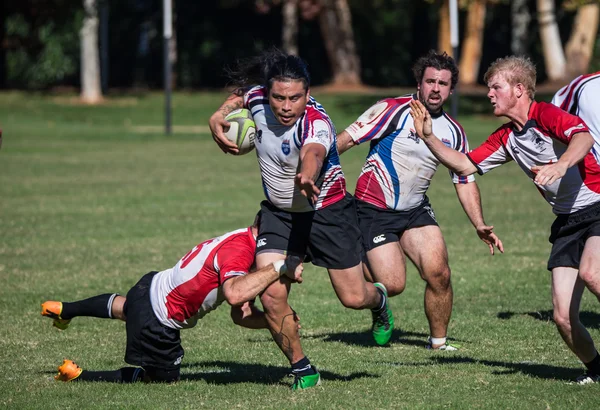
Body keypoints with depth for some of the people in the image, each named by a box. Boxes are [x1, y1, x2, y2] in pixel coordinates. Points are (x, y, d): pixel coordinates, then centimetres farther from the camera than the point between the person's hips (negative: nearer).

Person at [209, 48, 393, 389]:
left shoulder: (316, 124, -31)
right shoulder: (258, 98, -13)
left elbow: (314, 152, -56)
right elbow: (240, 93, 13)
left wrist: (307, 175, -78)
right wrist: (219, 116, -5)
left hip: (327, 210, -4)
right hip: (279, 213, 4)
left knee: (353, 298, 1)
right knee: (271, 297, -13)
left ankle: (379, 299, 41)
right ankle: (303, 369, 8)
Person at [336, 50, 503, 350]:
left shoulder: (453, 131, 4)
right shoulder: (393, 110, -12)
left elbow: (465, 181, 13)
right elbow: (345, 139, -12)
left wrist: (480, 226, 2)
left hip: (415, 210, 5)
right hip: (374, 210, -5)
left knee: (439, 274, -13)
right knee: (393, 285, -12)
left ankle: (438, 342, 6)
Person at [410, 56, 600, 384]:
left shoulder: (547, 115, -13)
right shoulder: (506, 137, 12)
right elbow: (466, 165, 18)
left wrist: (561, 165, -50)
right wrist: (428, 137, 8)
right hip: (566, 222, 7)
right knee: (563, 317, -5)